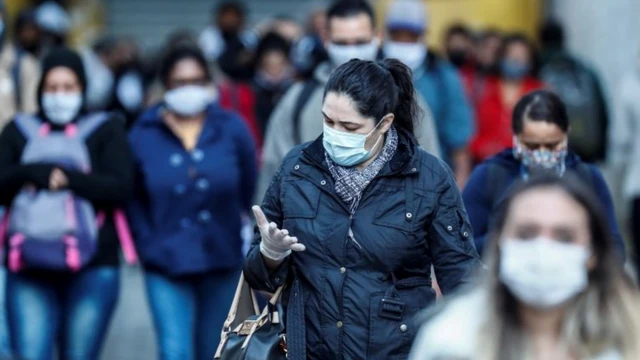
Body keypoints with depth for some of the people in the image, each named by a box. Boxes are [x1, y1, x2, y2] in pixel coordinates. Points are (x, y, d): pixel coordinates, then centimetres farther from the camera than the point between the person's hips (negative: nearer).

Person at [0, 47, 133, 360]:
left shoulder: (105, 130, 7)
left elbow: (121, 188, -5)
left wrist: (67, 177, -14)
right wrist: (31, 172, -14)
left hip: (91, 268, -1)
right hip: (29, 268, 1)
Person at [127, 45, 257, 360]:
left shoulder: (232, 129, -1)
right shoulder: (143, 136, -3)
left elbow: (250, 192, 5)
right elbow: (132, 199, 3)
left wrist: (249, 239, 2)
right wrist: (148, 245, -3)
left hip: (221, 261, 2)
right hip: (167, 263, -2)